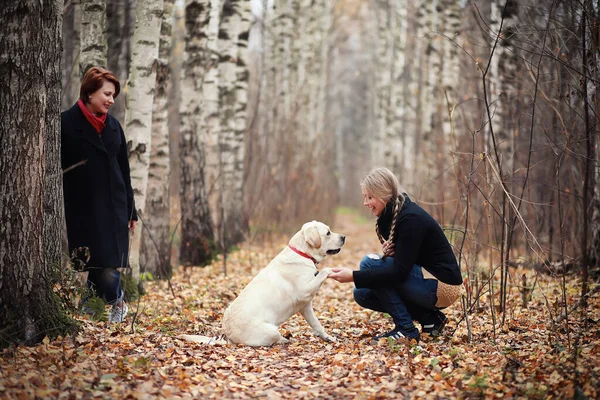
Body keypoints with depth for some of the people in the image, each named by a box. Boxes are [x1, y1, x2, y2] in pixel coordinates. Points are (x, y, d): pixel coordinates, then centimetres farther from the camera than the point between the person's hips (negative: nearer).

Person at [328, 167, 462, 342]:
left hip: (442, 287, -9)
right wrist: (386, 253, -9)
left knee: (369, 263, -16)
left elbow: (400, 272, -26)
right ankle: (430, 318, 8)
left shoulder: (411, 218, -21)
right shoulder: (390, 215, 6)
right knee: (362, 293, 4)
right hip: (425, 283, 9)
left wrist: (354, 276, -27)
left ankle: (406, 329, -10)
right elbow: (399, 264, 15)